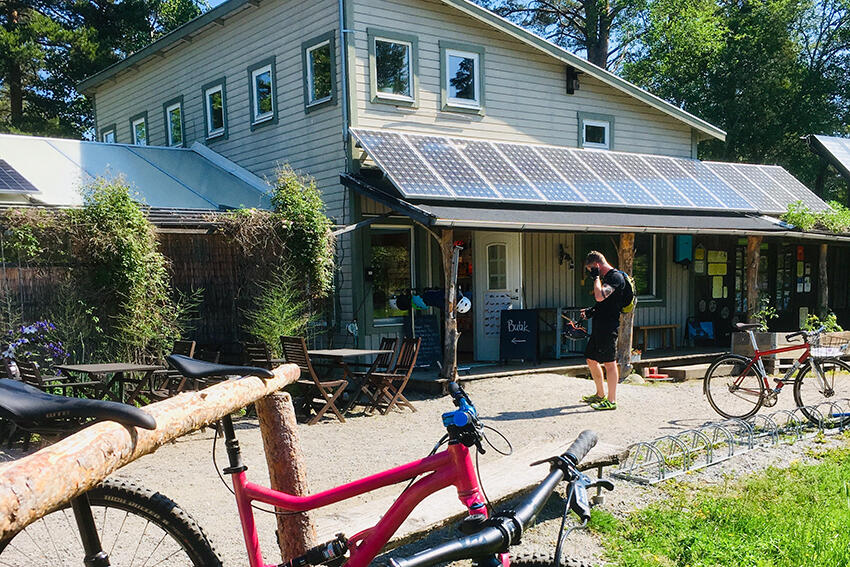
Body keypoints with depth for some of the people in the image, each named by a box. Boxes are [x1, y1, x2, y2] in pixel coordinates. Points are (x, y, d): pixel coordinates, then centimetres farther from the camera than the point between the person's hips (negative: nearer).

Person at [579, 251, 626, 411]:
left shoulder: (616, 276, -13)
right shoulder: (606, 277, 19)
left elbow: (600, 296, -27)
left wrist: (596, 277, -14)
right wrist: (591, 311, 15)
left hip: (608, 327, -10)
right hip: (599, 325, 10)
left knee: (609, 363, -5)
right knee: (591, 360, 16)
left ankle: (611, 401, 1)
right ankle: (600, 394, 28)